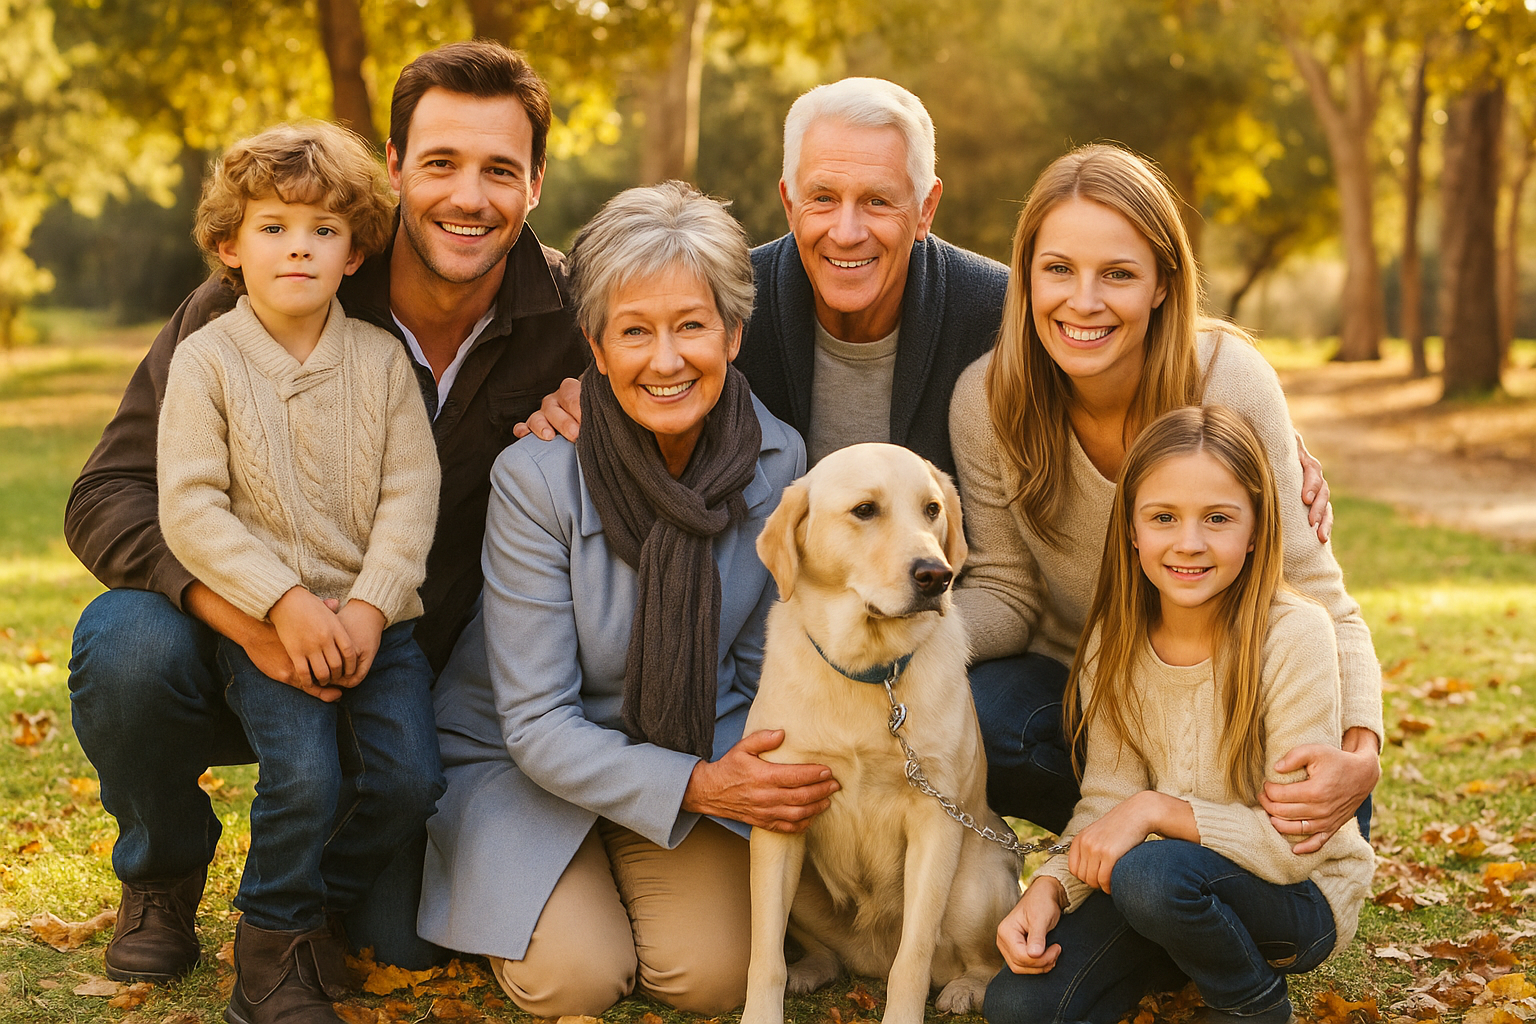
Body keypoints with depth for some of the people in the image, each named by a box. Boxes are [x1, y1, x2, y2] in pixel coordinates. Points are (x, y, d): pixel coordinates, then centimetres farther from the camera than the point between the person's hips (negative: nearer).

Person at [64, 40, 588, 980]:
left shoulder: (568, 315, -12)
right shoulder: (255, 301, -19)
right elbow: (109, 495, -20)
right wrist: (245, 615, -40)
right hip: (244, 650, -2)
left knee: (410, 937, -8)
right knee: (129, 648, -34)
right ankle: (163, 872, 0)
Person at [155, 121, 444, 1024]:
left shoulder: (381, 359, 4)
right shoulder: (206, 358, -3)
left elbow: (411, 495, 0)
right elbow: (189, 508, -9)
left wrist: (367, 609, -13)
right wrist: (285, 603, -18)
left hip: (375, 614, 3)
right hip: (260, 618, -3)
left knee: (411, 777, -14)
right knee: (305, 777, -23)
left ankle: (320, 906, 14)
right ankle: (271, 948, 0)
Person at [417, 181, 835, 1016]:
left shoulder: (778, 464, -13)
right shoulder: (536, 477, -24)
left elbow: (762, 675, 0)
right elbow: (537, 724, -21)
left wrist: (783, 782, -20)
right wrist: (696, 787, -34)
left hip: (696, 764, 3)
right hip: (526, 764, -2)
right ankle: (510, 890, 12)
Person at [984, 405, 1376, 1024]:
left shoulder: (1293, 636, -21)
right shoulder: (1113, 641, -5)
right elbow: (1107, 801, -3)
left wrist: (1155, 808, -24)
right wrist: (1050, 887, -21)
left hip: (1303, 896, -4)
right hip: (1183, 893, 5)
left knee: (1149, 873, -34)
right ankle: (1184, 956, 10)